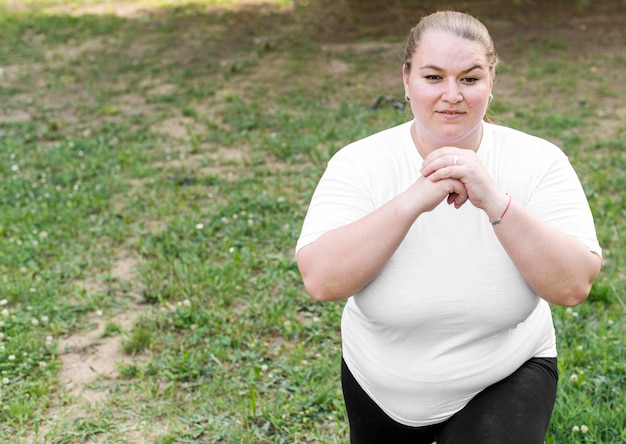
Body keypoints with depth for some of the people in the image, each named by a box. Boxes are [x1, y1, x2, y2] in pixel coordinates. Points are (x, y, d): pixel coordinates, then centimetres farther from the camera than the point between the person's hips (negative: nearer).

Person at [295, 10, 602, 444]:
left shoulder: (539, 163, -15)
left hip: (505, 379, -1)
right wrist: (412, 201, -35)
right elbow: (321, 280, -26)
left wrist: (494, 200, -35)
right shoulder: (360, 164, -15)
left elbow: (574, 286, -24)